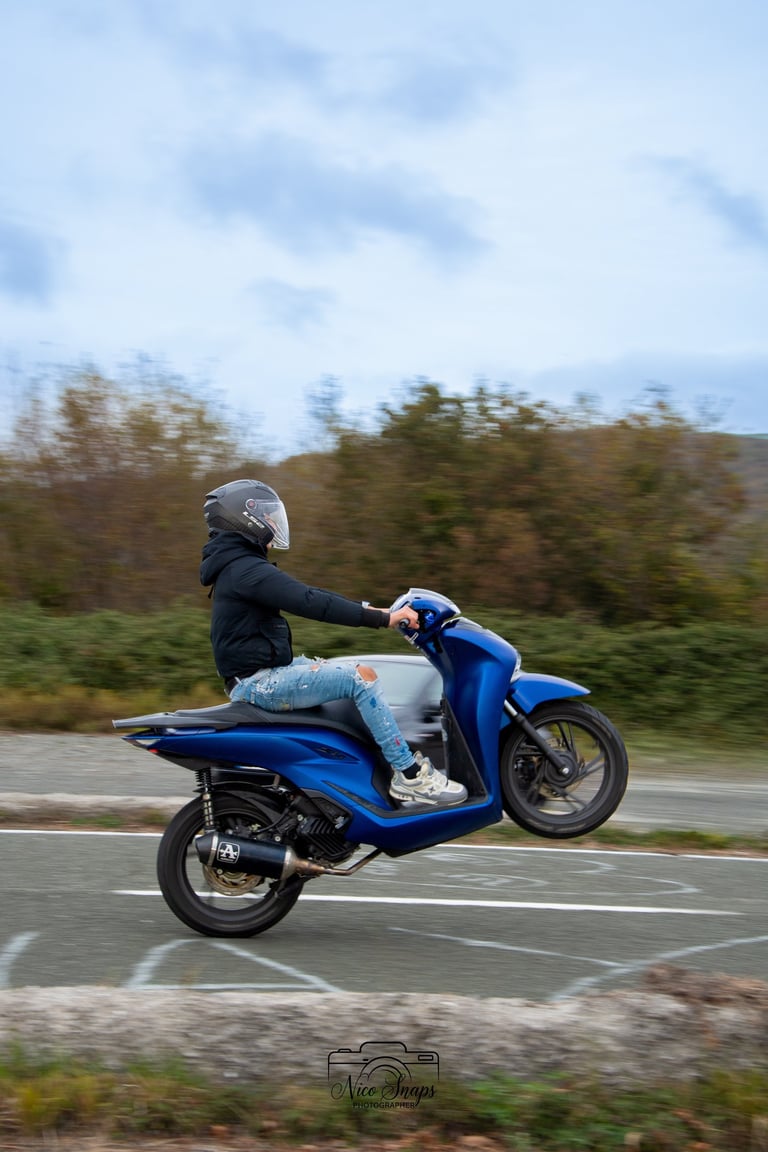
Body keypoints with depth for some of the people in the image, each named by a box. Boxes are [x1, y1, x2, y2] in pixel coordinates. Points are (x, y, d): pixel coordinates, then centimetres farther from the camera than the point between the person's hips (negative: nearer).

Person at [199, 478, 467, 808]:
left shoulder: (238, 566, 17)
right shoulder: (247, 570, -17)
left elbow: (304, 595, 19)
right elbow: (310, 603, -25)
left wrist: (369, 610, 13)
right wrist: (382, 619, -24)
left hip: (259, 675, 11)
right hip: (260, 682, -11)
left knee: (352, 673, 18)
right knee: (361, 677, -19)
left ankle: (403, 758, 19)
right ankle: (409, 775, -16)